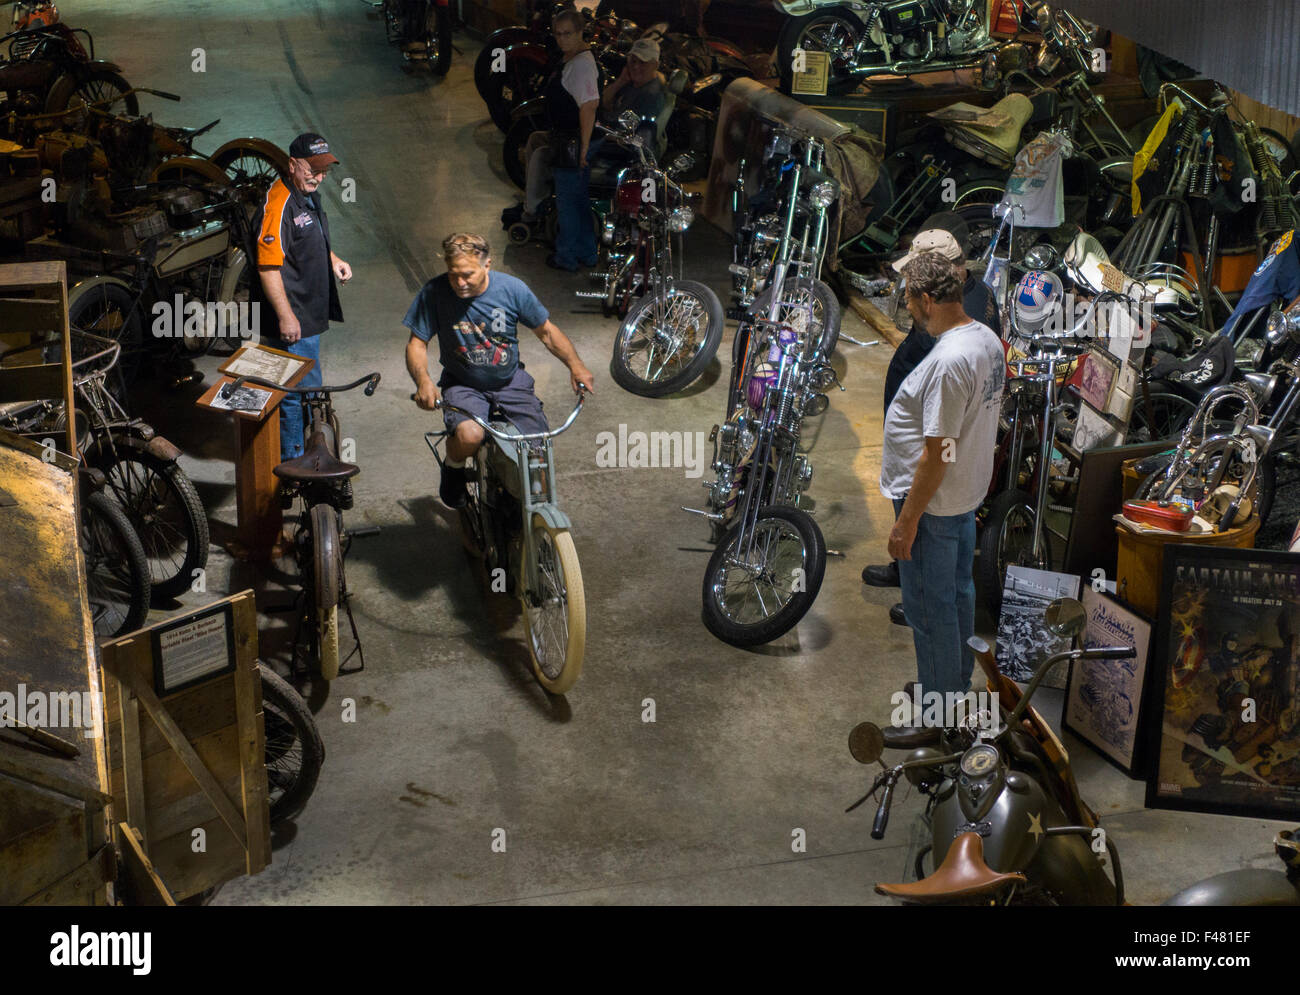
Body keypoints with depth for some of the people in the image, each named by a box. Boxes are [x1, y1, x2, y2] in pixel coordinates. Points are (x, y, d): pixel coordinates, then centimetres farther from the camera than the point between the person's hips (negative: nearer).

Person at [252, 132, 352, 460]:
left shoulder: (309, 195, 11)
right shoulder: (279, 204, -22)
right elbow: (268, 267, -26)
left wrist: (333, 260, 10)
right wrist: (286, 316, -27)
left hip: (309, 315, 11)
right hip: (292, 321, -11)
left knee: (309, 387, 21)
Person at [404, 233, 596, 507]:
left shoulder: (512, 288, -10)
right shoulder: (434, 293, -13)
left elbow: (547, 331, 2)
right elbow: (416, 344, -7)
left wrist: (575, 365, -12)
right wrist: (423, 381, -27)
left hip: (510, 382, 2)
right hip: (462, 385, -2)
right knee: (469, 436, -32)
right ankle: (453, 467, 5)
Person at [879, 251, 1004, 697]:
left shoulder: (947, 362, -29)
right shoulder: (988, 338, 3)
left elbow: (937, 453, -28)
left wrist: (907, 521, -21)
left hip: (933, 502, -10)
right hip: (969, 492, 10)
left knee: (929, 609, 3)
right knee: (959, 590, 23)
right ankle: (959, 680, 40)